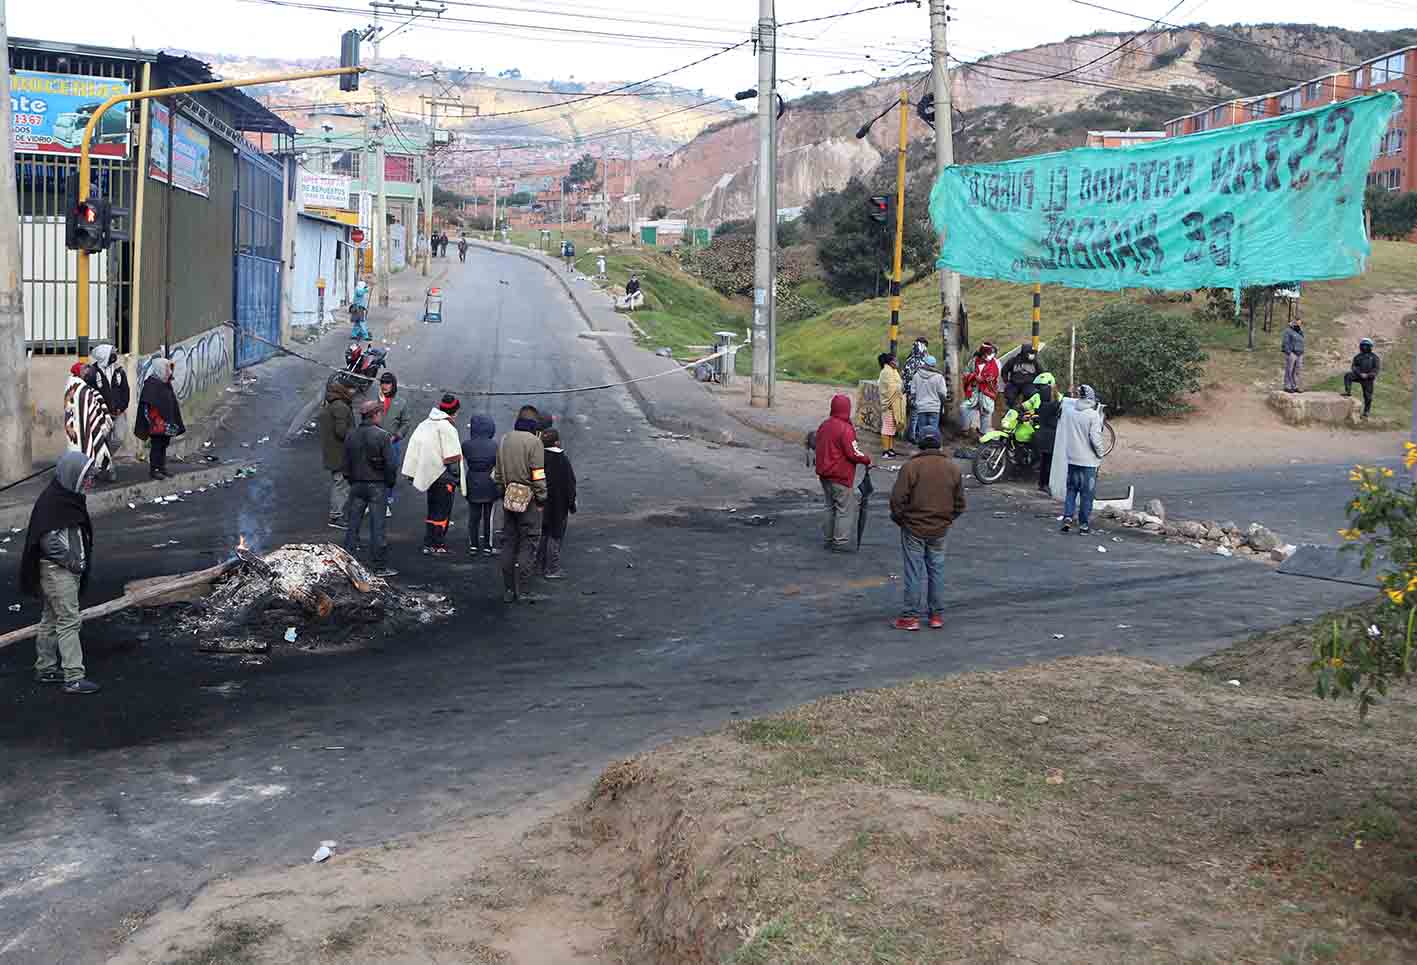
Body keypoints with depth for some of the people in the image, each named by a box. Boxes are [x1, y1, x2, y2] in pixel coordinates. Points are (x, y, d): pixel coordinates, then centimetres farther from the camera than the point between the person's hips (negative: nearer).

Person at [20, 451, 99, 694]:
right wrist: (72, 562, -17)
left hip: (70, 569, 10)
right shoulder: (52, 501, -20)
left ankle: (45, 669, 27)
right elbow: (49, 540, -23)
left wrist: (81, 561, 9)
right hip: (57, 571, -10)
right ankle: (74, 678, -8)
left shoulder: (71, 497, 10)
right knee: (69, 621, -9)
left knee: (52, 619, 17)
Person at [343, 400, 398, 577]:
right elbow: (391, 464, -13)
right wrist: (390, 483, 1)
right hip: (377, 486, -4)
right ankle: (380, 567, 3)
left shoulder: (351, 436, 4)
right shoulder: (382, 436, -12)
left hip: (357, 485, 4)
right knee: (377, 527, -1)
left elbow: (346, 464, 9)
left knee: (352, 526, 9)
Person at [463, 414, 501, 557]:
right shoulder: (494, 445, -6)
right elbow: (498, 467, -1)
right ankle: (487, 546, 10)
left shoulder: (466, 445, -6)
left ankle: (473, 545, 14)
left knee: (473, 516, 11)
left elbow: (464, 465, 0)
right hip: (490, 485, -1)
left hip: (472, 485, 1)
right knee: (488, 516, 7)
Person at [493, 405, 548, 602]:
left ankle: (508, 590, 14)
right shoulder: (534, 442, -11)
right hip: (528, 499, -6)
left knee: (509, 542, 11)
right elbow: (538, 475, -15)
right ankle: (522, 590, -3)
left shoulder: (503, 440, 10)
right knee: (528, 543, 0)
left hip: (509, 498, 6)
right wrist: (542, 498, -7)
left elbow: (498, 473, 15)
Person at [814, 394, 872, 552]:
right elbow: (853, 453, -20)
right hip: (841, 476, -8)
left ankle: (828, 538, 22)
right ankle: (841, 542, 2)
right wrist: (867, 460, -5)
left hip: (824, 474, 8)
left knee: (830, 507, 18)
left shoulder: (823, 426, 7)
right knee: (843, 509, 1)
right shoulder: (845, 429, -19)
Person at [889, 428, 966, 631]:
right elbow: (959, 503, 8)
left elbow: (897, 499, -14)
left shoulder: (911, 466, -13)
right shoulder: (953, 468, 2)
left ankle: (911, 616, 6)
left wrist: (899, 519, 3)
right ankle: (937, 615, 18)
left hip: (914, 529, -4)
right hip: (940, 531, 4)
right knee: (936, 571, 13)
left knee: (914, 572, 2)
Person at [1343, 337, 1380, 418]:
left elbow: (1376, 369, -4)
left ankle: (1366, 413, 9)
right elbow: (1354, 367, 1)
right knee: (1347, 375, -26)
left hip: (1368, 378, -2)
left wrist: (1367, 375, -17)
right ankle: (1348, 392, -28)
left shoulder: (1374, 357, 1)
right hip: (1359, 376, 2)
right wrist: (1360, 374, -16)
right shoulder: (1358, 357, 7)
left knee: (1367, 396, -1)